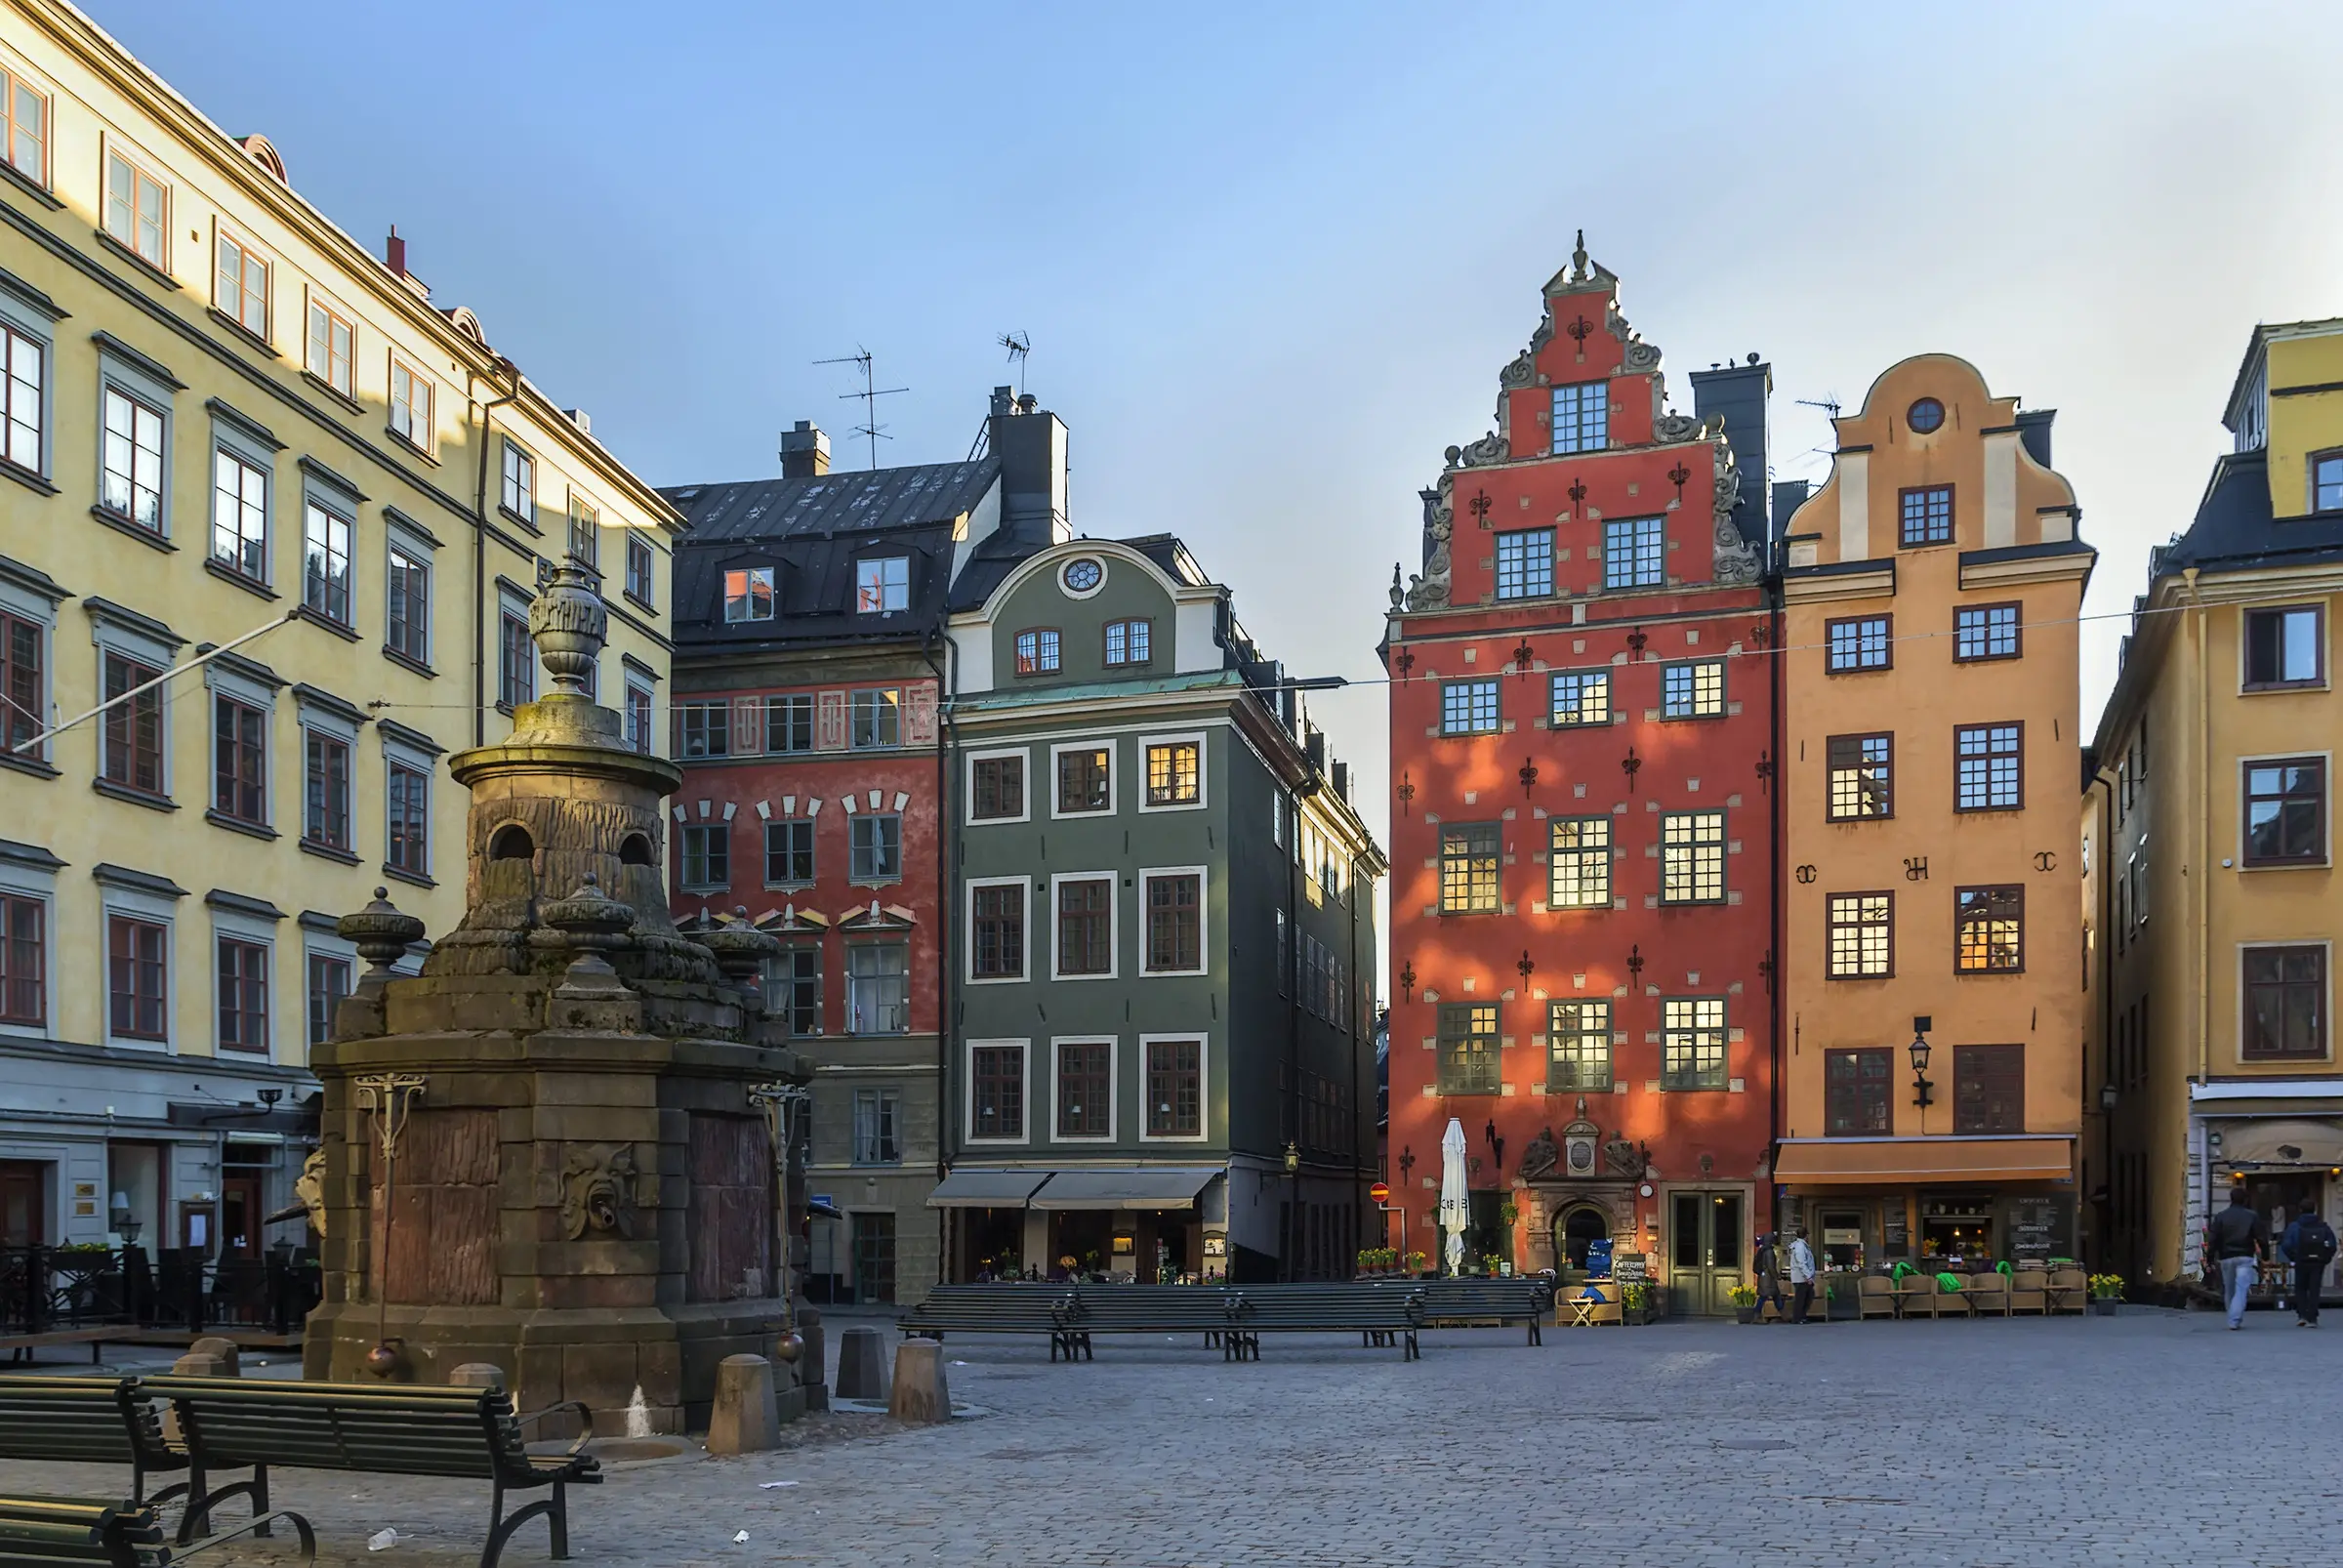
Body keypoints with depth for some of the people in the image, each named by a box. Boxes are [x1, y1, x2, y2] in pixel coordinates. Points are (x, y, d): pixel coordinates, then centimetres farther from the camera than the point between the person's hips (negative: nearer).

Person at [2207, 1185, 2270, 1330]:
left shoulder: (2220, 1216, 2)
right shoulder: (2252, 1216, 0)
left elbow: (2213, 1240, -1)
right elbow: (2262, 1239, 1)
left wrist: (2211, 1258, 1)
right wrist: (2265, 1256, 10)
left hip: (2226, 1258, 2)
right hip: (2245, 1258, -2)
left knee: (2229, 1291, 13)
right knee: (2241, 1289, -7)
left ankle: (2235, 1320, 19)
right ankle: (2235, 1320, -20)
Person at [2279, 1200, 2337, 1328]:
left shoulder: (2294, 1225, -2)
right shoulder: (2323, 1226, 1)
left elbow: (2286, 1245, -11)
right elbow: (2332, 1245, -7)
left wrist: (2292, 1258, 2)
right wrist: (2325, 1259, 4)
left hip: (2301, 1263, -1)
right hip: (2318, 1263, 1)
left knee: (2300, 1289, 15)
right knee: (2314, 1290, 6)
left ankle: (2301, 1315, 2)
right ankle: (2312, 1318, 0)